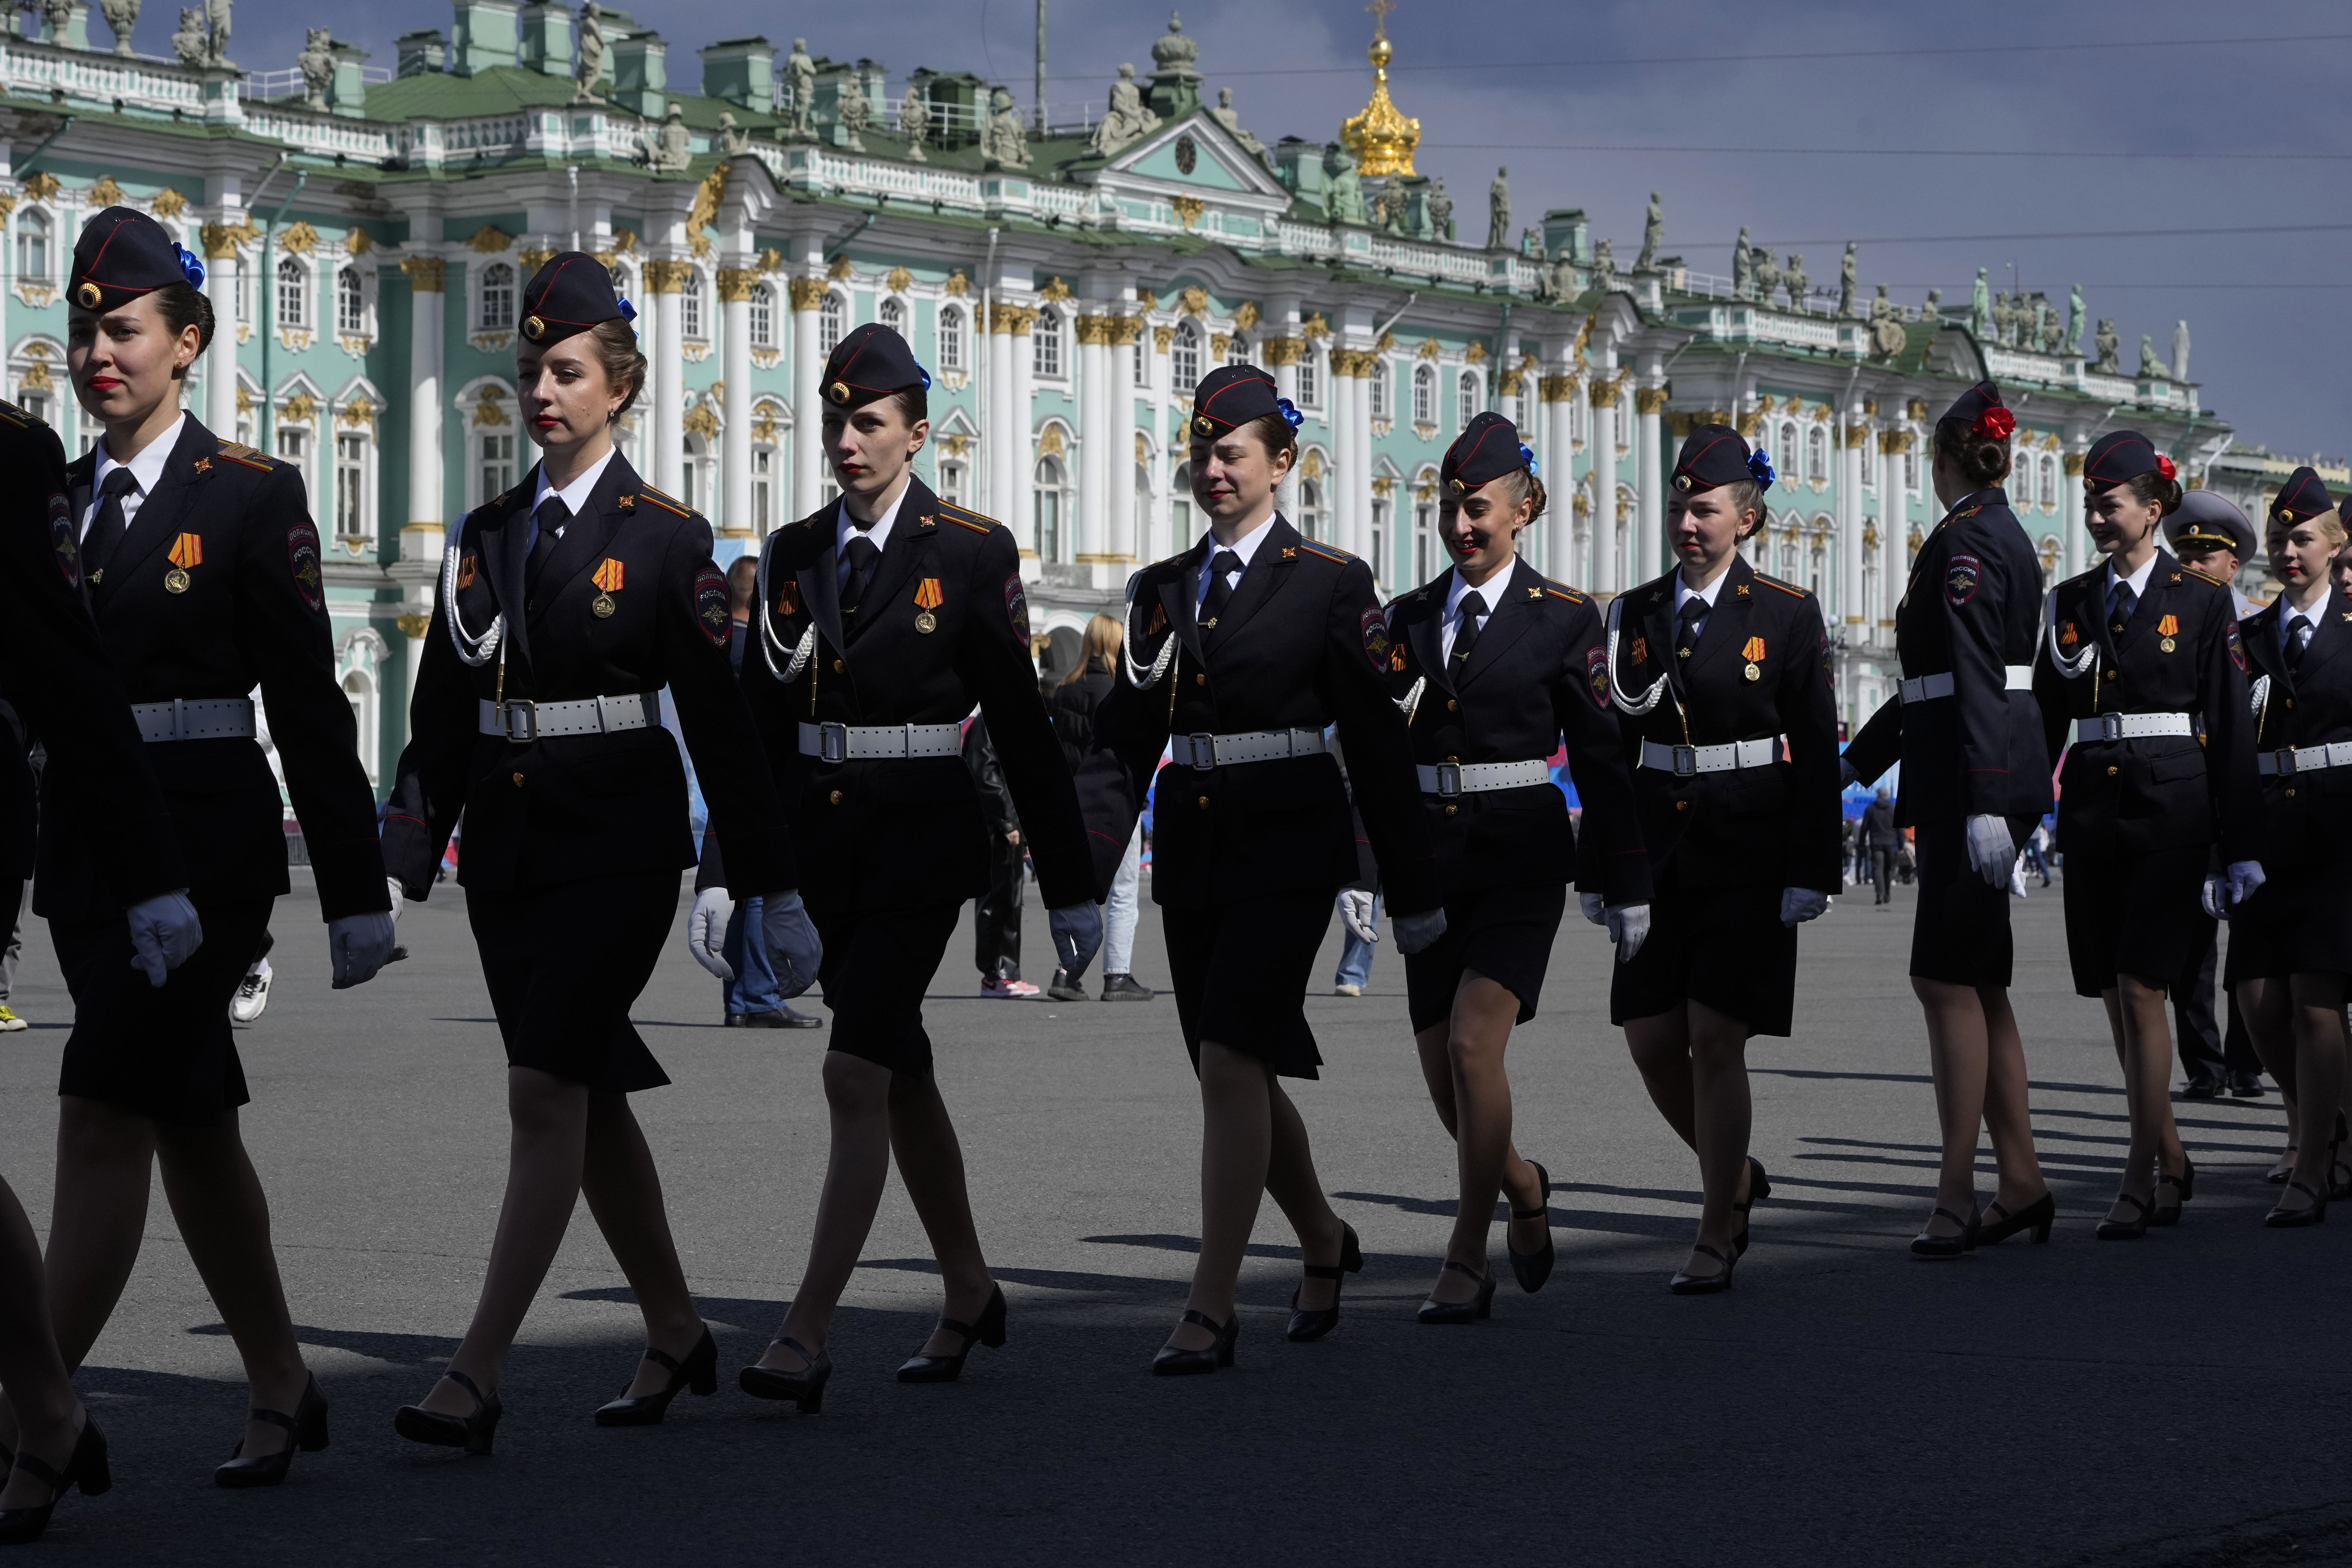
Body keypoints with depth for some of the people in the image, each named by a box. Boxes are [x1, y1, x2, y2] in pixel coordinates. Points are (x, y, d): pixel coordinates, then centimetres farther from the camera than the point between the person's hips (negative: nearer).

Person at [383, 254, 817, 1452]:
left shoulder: (666, 539, -4)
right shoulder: (485, 535, 11)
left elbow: (719, 721, -5)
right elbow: (442, 712, 12)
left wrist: (774, 891, -5)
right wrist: (407, 853, 4)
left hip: (616, 844, -6)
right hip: (506, 845, 6)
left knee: (546, 1095, -13)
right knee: (592, 1099, 12)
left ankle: (475, 1382, -16)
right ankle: (676, 1334, 27)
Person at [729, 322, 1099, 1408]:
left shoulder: (973, 553, -5)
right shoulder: (790, 555, 8)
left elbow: (1023, 729, -4)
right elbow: (760, 724, 12)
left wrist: (1071, 888, -3)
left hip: (919, 845, -5)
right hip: (816, 842, 5)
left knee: (856, 1081, -14)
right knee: (902, 1080, 15)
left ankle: (807, 1339, -16)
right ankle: (969, 1295, 31)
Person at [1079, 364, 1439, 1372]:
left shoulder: (1330, 585, -2)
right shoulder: (1159, 591, 11)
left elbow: (1378, 745, -1)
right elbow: (1124, 740, 8)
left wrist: (1413, 891, 0)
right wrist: (1084, 872, -3)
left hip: (1287, 852, -5)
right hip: (1190, 853, 5)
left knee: (1233, 1063, -15)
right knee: (1238, 1075, 12)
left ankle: (1213, 1307, -14)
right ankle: (1322, 1243, 36)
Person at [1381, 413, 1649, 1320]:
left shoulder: (1564, 620, -2)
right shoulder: (1410, 617, 9)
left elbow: (1600, 760, 0)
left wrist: (1624, 887, 0)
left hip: (1521, 861, -4)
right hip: (1430, 860, 5)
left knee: (1473, 1045, -17)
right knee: (1442, 1074, 6)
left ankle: (1467, 1260, -8)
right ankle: (1522, 1185, 36)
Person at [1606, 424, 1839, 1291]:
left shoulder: (1787, 615, -4)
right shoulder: (1633, 615, 8)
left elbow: (1817, 754, -5)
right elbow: (1615, 747, 13)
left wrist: (1810, 874, -10)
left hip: (1748, 855, -5)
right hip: (1659, 852, 5)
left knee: (1715, 1040, -8)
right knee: (1651, 1042, 3)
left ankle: (1716, 1236, 2)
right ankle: (1735, 1174, 28)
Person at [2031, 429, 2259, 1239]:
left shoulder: (2202, 602, 0)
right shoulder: (2070, 603, 11)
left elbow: (2230, 730, -1)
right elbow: (2043, 721, 14)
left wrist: (2239, 849, -4)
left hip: (2171, 811, -5)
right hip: (2092, 813, 5)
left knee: (2141, 989, -12)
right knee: (2116, 998, 7)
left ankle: (2140, 1179, -9)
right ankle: (2171, 1158, 22)